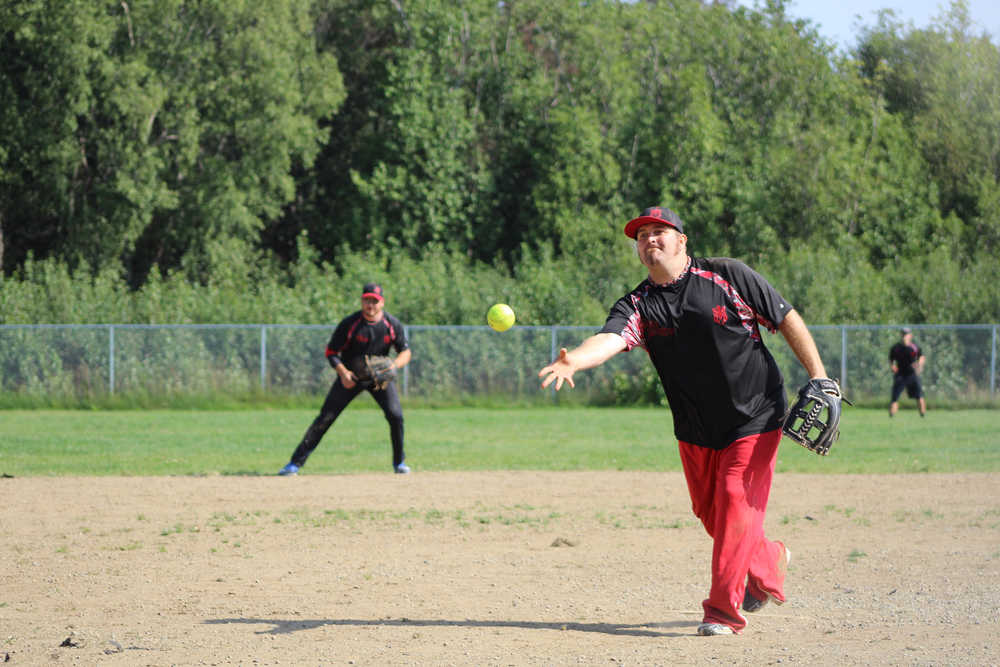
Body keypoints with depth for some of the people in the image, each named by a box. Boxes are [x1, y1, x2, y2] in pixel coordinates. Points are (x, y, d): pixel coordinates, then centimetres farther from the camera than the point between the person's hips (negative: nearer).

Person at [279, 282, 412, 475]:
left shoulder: (393, 325, -11)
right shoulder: (350, 323, -17)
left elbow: (406, 352, -3)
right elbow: (331, 352, -10)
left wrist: (393, 365, -24)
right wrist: (343, 372, -25)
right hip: (350, 377, -2)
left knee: (395, 416, -13)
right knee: (325, 418, -9)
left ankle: (399, 461, 11)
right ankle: (296, 463, -6)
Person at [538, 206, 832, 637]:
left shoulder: (728, 276, -10)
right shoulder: (638, 305, -5)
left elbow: (786, 319, -3)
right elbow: (609, 339, -25)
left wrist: (818, 376, -8)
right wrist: (573, 361, -47)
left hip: (755, 418, -4)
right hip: (695, 431, 4)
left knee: (736, 501, -12)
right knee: (710, 515, 11)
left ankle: (724, 609, -6)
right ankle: (769, 562, 38)